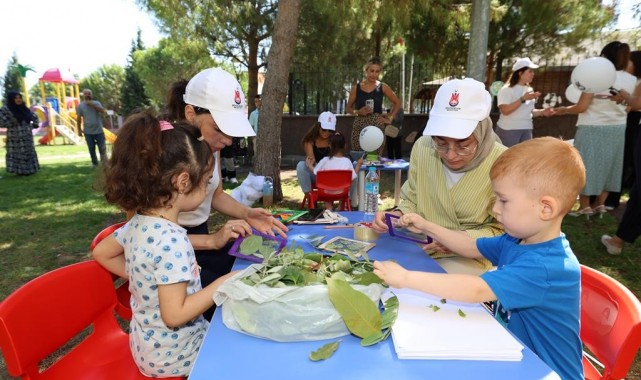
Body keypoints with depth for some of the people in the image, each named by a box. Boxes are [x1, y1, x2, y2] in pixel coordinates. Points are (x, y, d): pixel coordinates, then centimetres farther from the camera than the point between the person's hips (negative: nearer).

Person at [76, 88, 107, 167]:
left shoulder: (96, 103, 1)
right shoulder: (80, 106, 1)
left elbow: (102, 111, -17)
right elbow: (79, 118, 3)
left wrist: (92, 105, -24)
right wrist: (80, 129, 1)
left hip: (99, 130, -1)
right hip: (88, 132, 1)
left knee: (102, 148, 2)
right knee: (91, 149, 8)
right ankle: (94, 163, 19)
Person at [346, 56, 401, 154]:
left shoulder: (383, 87, 4)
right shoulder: (356, 88, 4)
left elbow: (397, 103, 15)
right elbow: (348, 108, 10)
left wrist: (390, 118, 6)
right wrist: (358, 112, -9)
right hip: (359, 126, 0)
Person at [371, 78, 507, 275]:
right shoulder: (422, 148, -7)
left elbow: (504, 231, -8)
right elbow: (412, 202, 5)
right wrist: (397, 216, -15)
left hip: (470, 258, -3)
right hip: (420, 248, 3)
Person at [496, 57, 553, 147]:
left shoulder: (529, 90, 14)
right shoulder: (506, 89, -9)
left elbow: (529, 111, 20)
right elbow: (505, 110, -21)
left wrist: (542, 112, 3)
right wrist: (523, 99, -21)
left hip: (527, 130, 7)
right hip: (508, 130, -7)